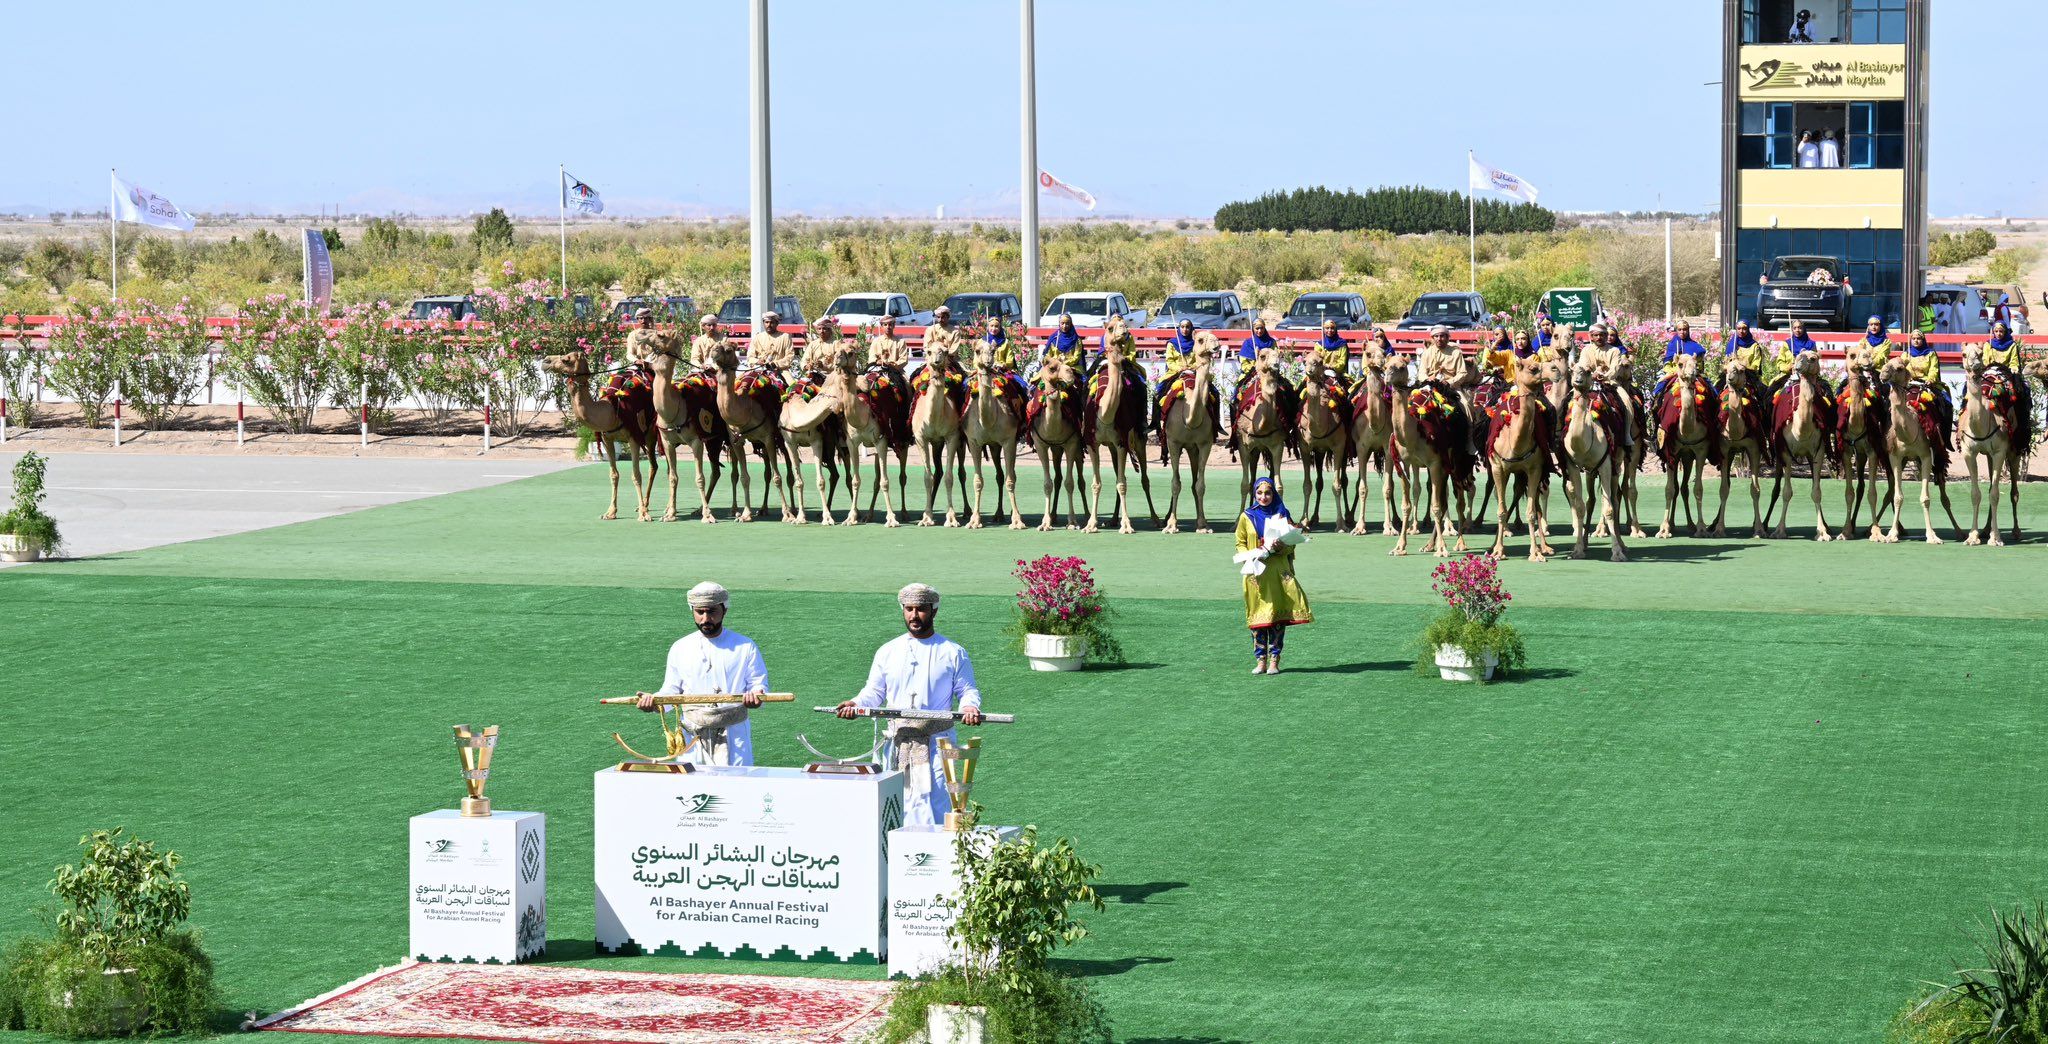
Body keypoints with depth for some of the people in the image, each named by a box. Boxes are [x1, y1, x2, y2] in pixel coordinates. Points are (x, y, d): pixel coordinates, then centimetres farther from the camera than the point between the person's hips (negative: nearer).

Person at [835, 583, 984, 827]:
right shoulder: (888, 651, 15)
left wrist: (969, 707, -15)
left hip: (936, 742, -3)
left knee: (934, 802, -13)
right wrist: (856, 705, -5)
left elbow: (967, 691, 8)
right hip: (897, 743, 3)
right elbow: (874, 692, 16)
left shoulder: (952, 652, 8)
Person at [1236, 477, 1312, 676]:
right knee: (1258, 617, -2)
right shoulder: (1247, 517, 7)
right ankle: (1260, 660, 3)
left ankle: (1274, 661, 1)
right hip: (1256, 573, 0)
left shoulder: (1282, 515, 8)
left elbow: (1291, 545, 8)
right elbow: (1240, 543, 9)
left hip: (1279, 571, 0)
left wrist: (1279, 547, -13)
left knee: (1278, 617, -3)